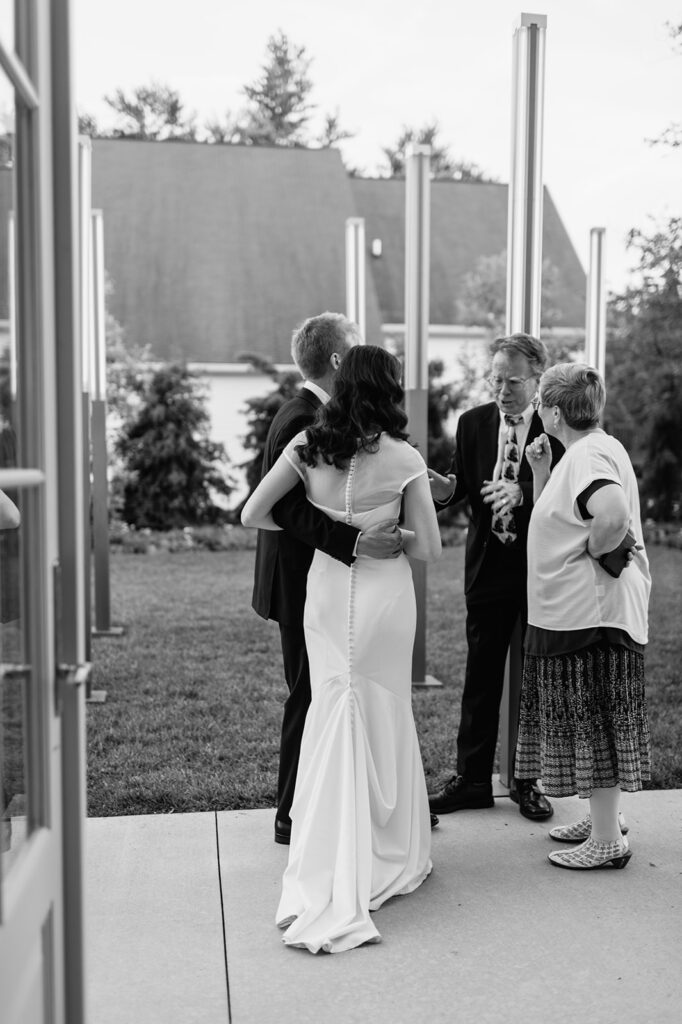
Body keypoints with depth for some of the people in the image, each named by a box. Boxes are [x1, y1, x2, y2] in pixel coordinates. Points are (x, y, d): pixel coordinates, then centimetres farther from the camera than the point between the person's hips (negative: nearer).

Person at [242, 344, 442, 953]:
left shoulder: (308, 446, -4)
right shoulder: (404, 458, -10)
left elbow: (252, 515, -2)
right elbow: (429, 548, -8)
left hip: (327, 589, 2)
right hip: (386, 591, -2)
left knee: (332, 717, 12)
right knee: (385, 718, 13)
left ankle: (329, 882, 17)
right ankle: (390, 855, 29)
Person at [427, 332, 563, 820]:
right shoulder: (473, 422, 4)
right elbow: (463, 483, 5)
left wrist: (520, 492, -34)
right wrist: (445, 489, -18)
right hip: (488, 566, 2)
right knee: (480, 675, 9)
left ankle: (527, 779, 25)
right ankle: (472, 778, 20)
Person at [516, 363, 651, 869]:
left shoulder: (588, 455, -18)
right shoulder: (589, 451, 15)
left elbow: (614, 515, -37)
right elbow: (554, 519, 20)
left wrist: (592, 553, -20)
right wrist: (541, 471, 8)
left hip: (591, 612, -10)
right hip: (578, 611, 10)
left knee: (594, 720, -1)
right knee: (592, 720, 18)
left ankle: (608, 840, 9)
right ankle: (605, 817, 30)